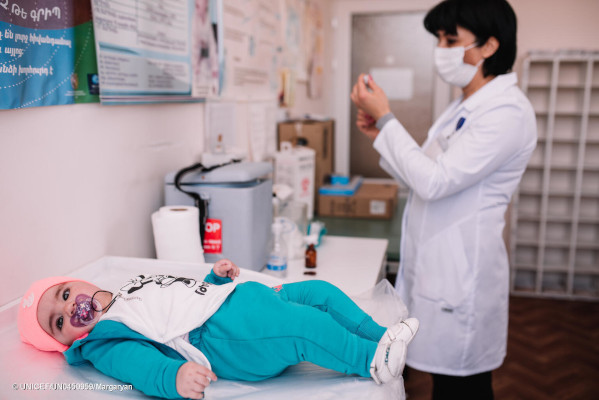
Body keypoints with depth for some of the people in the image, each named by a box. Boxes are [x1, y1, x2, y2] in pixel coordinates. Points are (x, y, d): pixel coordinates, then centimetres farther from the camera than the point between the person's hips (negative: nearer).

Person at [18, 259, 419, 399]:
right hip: (225, 339, -9)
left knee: (320, 290, 7)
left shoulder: (134, 285, 25)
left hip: (244, 297, 9)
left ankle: (379, 335, 14)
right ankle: (373, 361, -11)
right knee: (308, 327, -27)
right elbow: (140, 365, -21)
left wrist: (217, 277, 12)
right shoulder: (105, 342, -1)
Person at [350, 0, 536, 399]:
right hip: (437, 269, 9)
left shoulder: (508, 111, -16)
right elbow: (426, 179, 16)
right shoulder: (466, 106, 13)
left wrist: (385, 118, -15)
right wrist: (383, 135, 6)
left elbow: (436, 181, -23)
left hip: (460, 275, -9)